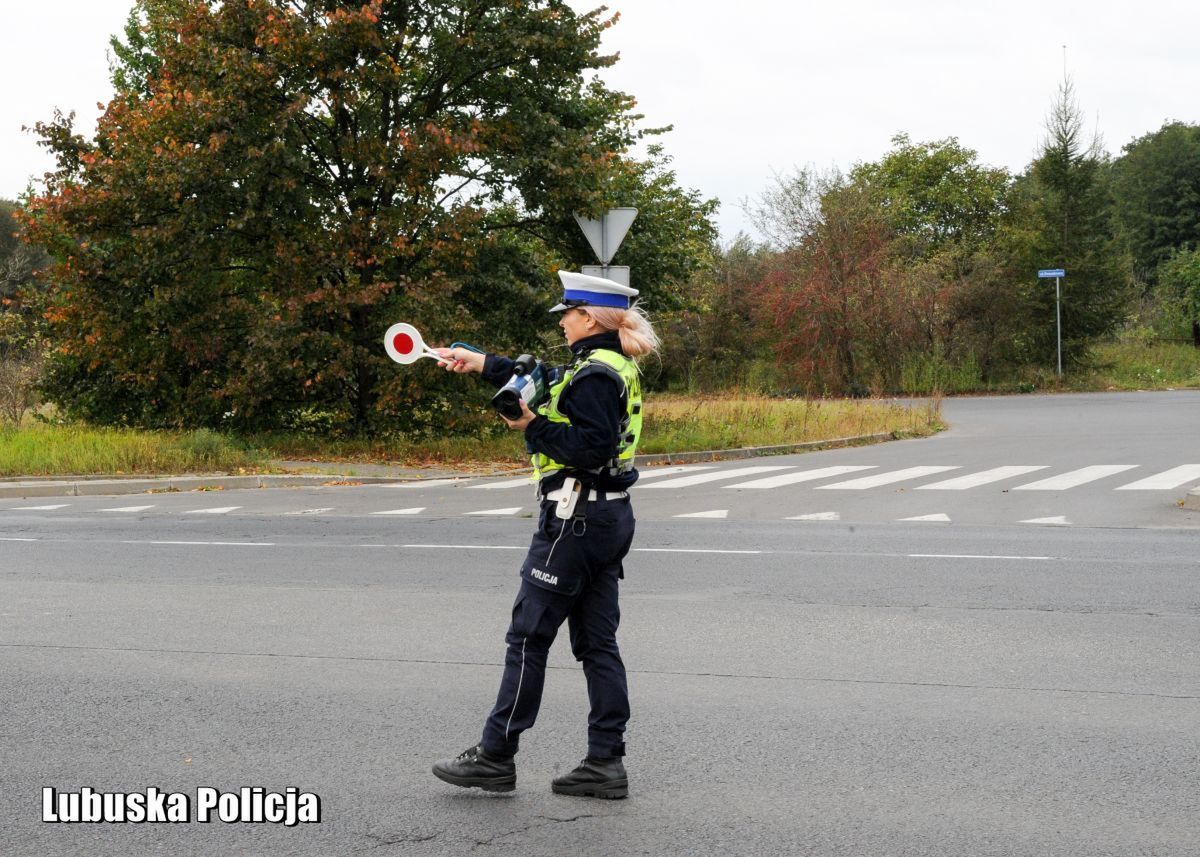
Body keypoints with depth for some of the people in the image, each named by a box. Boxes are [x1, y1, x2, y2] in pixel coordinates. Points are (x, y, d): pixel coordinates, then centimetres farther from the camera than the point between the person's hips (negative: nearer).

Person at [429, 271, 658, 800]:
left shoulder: (596, 374, -17)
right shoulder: (613, 368, 13)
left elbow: (591, 447, -25)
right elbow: (550, 385, 27)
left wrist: (534, 426, -17)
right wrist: (482, 363, 29)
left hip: (576, 518, -9)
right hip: (609, 516, 9)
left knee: (528, 636, -1)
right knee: (597, 641, 9)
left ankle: (495, 757, 5)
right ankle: (606, 762, 10)